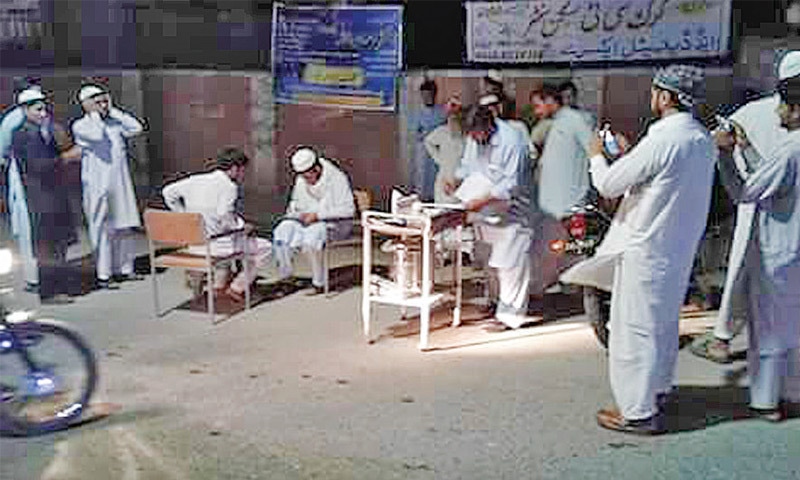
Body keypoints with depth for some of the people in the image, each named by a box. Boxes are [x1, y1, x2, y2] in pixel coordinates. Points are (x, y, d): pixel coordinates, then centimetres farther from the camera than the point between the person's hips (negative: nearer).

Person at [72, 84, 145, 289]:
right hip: (98, 185, -5)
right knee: (102, 230, -4)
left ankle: (124, 269, 19)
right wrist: (94, 114, -7)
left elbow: (136, 128, 2)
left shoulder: (114, 123, 14)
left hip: (121, 184, 6)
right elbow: (97, 135, -22)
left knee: (124, 228, 9)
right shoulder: (80, 126, -3)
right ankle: (102, 275, 1)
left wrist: (113, 110, 4)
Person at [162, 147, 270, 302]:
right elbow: (224, 217, -24)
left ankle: (219, 285, 35)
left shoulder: (195, 180, 8)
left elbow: (168, 192, 16)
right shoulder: (228, 186, -12)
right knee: (265, 247, 8)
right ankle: (237, 288, 10)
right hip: (215, 244, -8)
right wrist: (242, 227, -7)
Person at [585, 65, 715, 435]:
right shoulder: (703, 140, 4)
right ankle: (657, 391, 36)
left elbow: (607, 185, -16)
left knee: (635, 328, 1)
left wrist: (597, 156, 1)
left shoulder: (662, 140, -23)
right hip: (680, 248, 9)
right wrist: (628, 153, 17)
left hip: (645, 249, -9)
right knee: (663, 322, 21)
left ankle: (639, 411, 9)